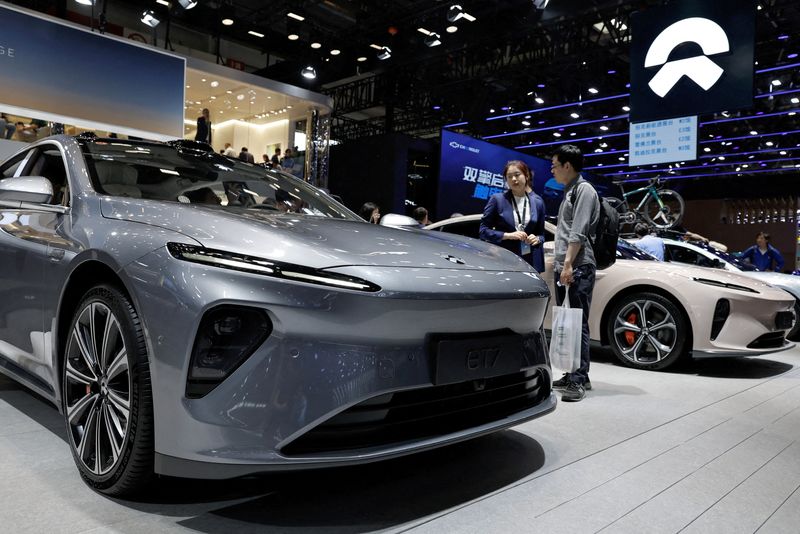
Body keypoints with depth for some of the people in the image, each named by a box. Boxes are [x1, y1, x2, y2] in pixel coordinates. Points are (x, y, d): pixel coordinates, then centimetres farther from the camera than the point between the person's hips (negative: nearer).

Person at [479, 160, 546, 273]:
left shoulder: (538, 201, 10)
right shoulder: (497, 199, 2)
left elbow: (541, 233, 18)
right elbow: (484, 230, 0)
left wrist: (537, 239, -6)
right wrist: (508, 235, -12)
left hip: (531, 260, 3)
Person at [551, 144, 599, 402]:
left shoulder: (584, 189, -4)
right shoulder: (569, 192, 23)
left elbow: (578, 232, -15)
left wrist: (569, 264, -22)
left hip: (578, 268, -9)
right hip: (563, 267, 9)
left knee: (578, 324, -10)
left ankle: (579, 380, -9)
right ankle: (572, 375, 17)